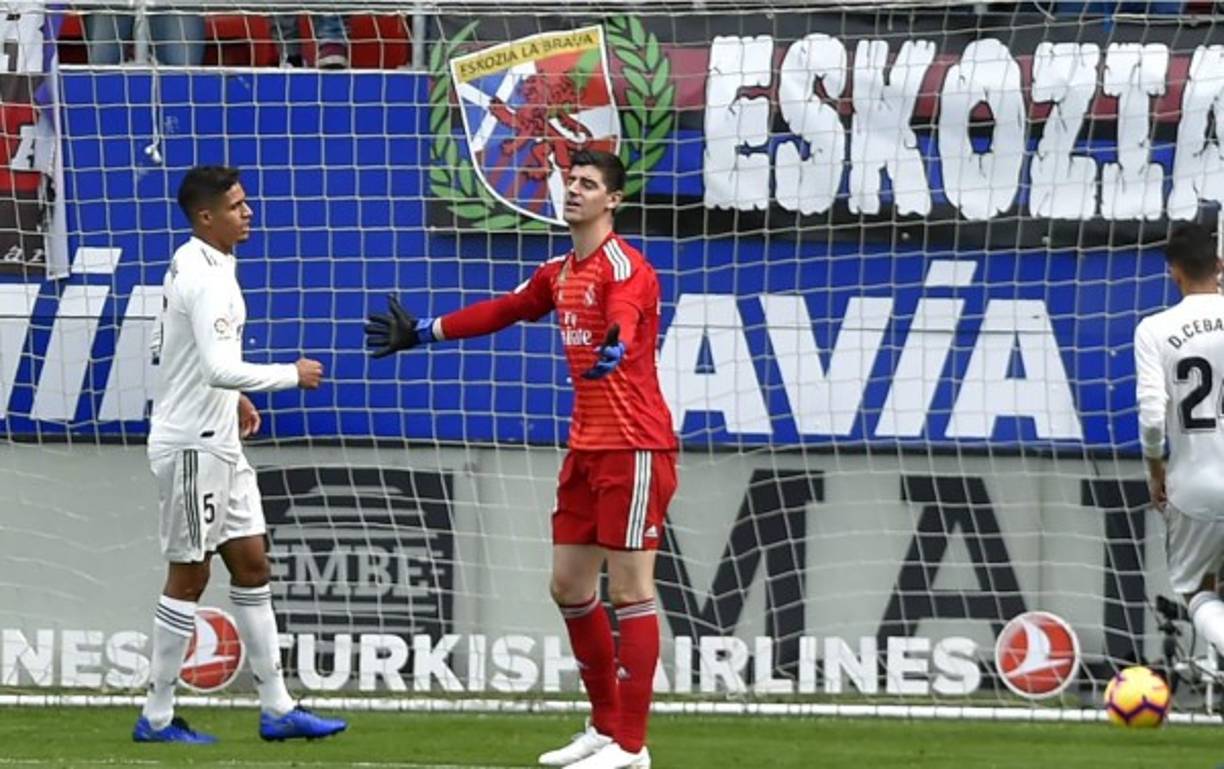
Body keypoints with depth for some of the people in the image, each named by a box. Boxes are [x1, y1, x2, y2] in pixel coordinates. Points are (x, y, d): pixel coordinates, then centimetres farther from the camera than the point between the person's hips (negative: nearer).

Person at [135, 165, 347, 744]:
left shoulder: (191, 265, 11)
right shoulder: (206, 278, -21)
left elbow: (166, 347, 22)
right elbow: (221, 369, -29)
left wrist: (230, 397, 21)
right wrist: (292, 375, -17)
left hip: (217, 441, 10)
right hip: (192, 445, -10)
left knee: (252, 566, 11)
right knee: (189, 576, -2)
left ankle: (276, 709, 14)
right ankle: (156, 718, 6)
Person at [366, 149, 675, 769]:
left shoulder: (623, 266, -13)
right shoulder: (559, 274, 14)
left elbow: (625, 315, -36)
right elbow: (502, 311, 31)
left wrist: (615, 348, -58)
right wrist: (423, 333, 37)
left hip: (634, 446, -9)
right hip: (586, 448, 9)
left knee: (630, 590, -8)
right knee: (569, 587, 12)